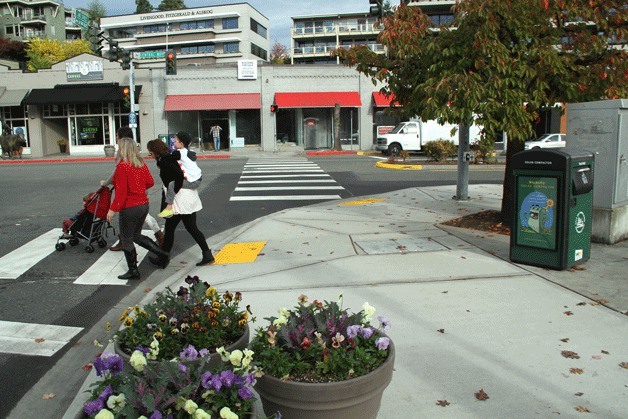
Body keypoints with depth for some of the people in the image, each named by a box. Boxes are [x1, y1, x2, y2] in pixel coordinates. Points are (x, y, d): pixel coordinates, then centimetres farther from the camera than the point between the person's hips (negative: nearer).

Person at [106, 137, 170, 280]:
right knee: (136, 236, 25)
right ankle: (161, 253, 18)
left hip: (129, 208, -8)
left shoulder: (122, 166, -17)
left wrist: (113, 209, -15)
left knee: (126, 240, 8)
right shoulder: (141, 164, 4)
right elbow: (150, 182, 10)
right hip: (144, 205, 8)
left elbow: (121, 191, -20)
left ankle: (133, 271, 17)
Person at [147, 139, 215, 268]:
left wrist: (173, 192, -16)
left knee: (169, 230, 5)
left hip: (179, 200, -9)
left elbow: (179, 175, -26)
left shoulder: (163, 162, -13)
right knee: (192, 228, 14)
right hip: (191, 197, 9)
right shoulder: (172, 158, 14)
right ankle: (207, 254, 10)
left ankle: (162, 260, 18)